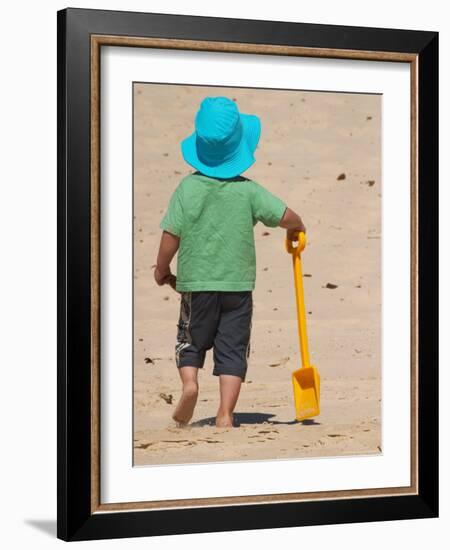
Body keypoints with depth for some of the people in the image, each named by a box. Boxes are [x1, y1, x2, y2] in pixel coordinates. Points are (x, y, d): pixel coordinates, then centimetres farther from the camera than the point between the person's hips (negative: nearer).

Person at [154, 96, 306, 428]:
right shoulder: (248, 190, -6)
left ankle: (189, 382, -6)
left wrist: (162, 269, 8)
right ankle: (225, 413, -1)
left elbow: (171, 234, -7)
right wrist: (297, 229, 14)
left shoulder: (188, 187, -6)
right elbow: (286, 216, -9)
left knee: (191, 340, 19)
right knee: (233, 348, 6)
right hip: (238, 283, 0)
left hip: (196, 282, 0)